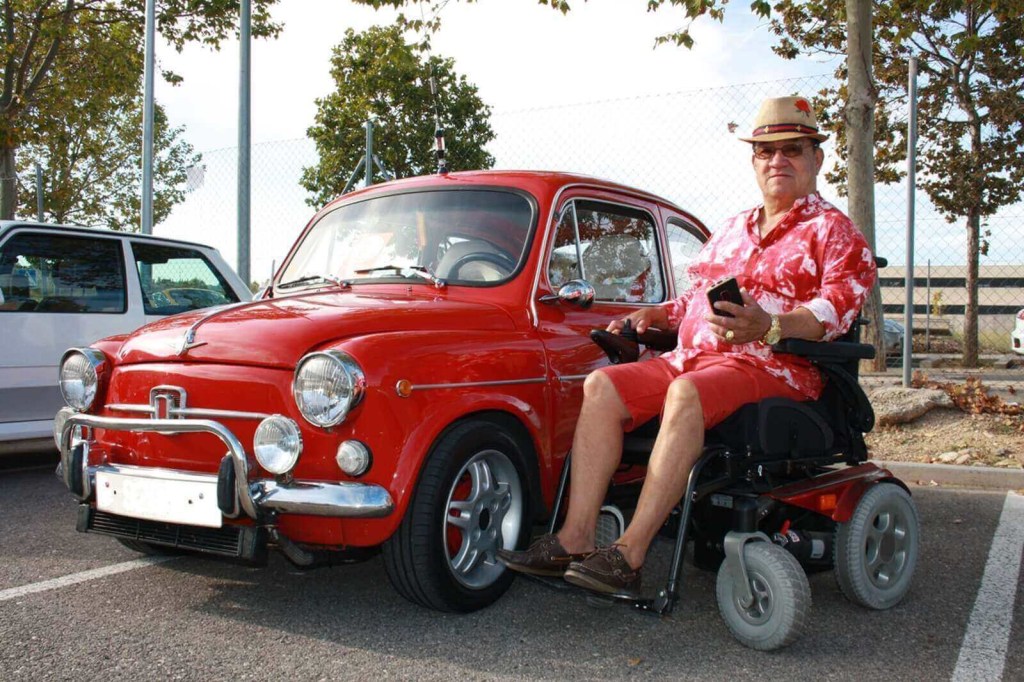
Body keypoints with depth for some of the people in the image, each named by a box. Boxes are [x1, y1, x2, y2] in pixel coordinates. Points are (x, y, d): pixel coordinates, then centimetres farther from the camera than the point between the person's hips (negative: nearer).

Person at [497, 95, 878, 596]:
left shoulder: (832, 229, 6)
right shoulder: (733, 229, 27)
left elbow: (838, 307, -11)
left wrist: (770, 327, -29)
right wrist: (653, 315, 10)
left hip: (778, 367, -7)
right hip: (694, 357, 7)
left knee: (686, 394, -37)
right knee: (601, 386, -16)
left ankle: (629, 556, -38)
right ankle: (575, 539, -23)